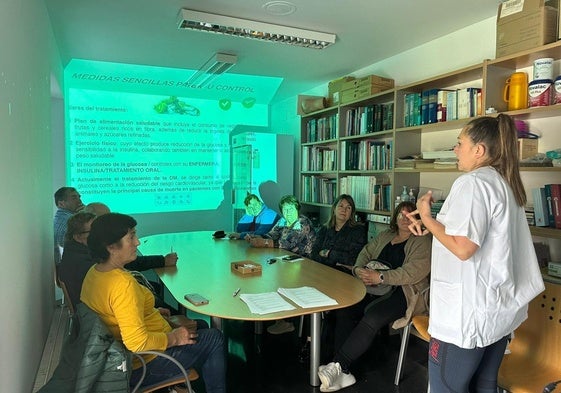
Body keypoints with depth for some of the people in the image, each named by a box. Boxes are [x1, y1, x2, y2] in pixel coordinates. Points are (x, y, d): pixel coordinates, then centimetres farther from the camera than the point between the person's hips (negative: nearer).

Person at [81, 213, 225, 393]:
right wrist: (173, 338, -17)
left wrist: (152, 312, 11)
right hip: (143, 366, -10)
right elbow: (137, 342, -33)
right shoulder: (122, 284, -32)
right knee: (214, 338, 0)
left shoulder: (94, 272, 0)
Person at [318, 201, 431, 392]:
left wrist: (380, 277, -20)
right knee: (343, 310, -20)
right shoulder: (385, 235, 20)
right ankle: (342, 373, -19)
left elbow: (413, 272, -15)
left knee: (372, 318, -33)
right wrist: (359, 270, -2)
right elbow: (366, 253, 21)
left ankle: (338, 365, -24)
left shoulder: (422, 242, -2)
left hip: (405, 292, -6)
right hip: (376, 289, 6)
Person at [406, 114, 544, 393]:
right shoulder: (505, 183, 12)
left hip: (469, 311, -9)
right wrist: (430, 226, 10)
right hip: (499, 307, 9)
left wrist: (427, 217, -11)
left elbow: (463, 248, -25)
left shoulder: (472, 182, -18)